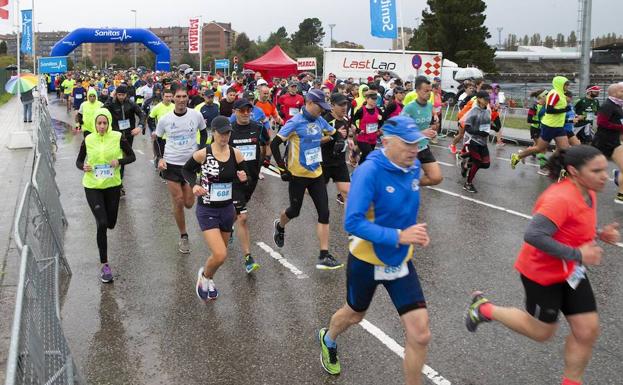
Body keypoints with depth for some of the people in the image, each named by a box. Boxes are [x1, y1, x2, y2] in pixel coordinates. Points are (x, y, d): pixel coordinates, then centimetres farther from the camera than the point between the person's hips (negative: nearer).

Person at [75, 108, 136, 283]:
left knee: (110, 223, 10)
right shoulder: (88, 140, -5)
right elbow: (79, 161, 7)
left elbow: (132, 156, 1)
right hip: (92, 187, -1)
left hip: (113, 185, 1)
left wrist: (120, 161, -19)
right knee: (102, 224, -11)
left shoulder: (118, 137, -7)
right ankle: (104, 265, 0)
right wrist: (83, 167, -15)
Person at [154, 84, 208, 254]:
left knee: (189, 203, 3)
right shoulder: (165, 119, -6)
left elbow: (203, 134, 11)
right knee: (178, 202, 0)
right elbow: (158, 140, 9)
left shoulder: (196, 115, -7)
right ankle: (183, 236, 16)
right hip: (171, 164, -1)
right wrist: (160, 158, -5)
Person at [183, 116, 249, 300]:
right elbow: (186, 170, 2)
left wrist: (243, 178, -16)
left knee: (219, 253, 18)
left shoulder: (236, 154, -5)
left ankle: (208, 280, 48)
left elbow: (244, 178, 7)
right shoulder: (202, 154, -14)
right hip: (207, 211, -4)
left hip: (227, 209, 5)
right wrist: (194, 185, -15)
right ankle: (204, 275, 18)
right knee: (220, 255, -16)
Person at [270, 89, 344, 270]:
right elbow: (274, 144, -15)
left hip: (316, 174, 5)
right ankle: (280, 226, 48)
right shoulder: (295, 122, -15)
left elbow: (333, 134, 22)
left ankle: (324, 256, 0)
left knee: (324, 213, -3)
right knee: (295, 211, 11)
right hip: (298, 175, -5)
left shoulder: (320, 120, 3)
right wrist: (283, 168, -15)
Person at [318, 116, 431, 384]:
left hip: (400, 261, 4)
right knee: (354, 315, 24)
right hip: (366, 261, -4)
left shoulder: (413, 167, -7)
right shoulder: (369, 172, -26)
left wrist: (414, 233, -3)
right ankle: (328, 340, 59)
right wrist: (398, 236, -38)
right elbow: (353, 222, -32)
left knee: (420, 334, -5)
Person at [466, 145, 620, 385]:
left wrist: (599, 234, -2)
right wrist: (577, 254, -31)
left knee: (588, 331, 6)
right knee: (542, 332, 11)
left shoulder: (588, 193, 0)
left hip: (571, 272, 8)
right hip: (542, 274, -8)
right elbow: (534, 236, -37)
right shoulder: (561, 198, -30)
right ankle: (484, 308, 29)